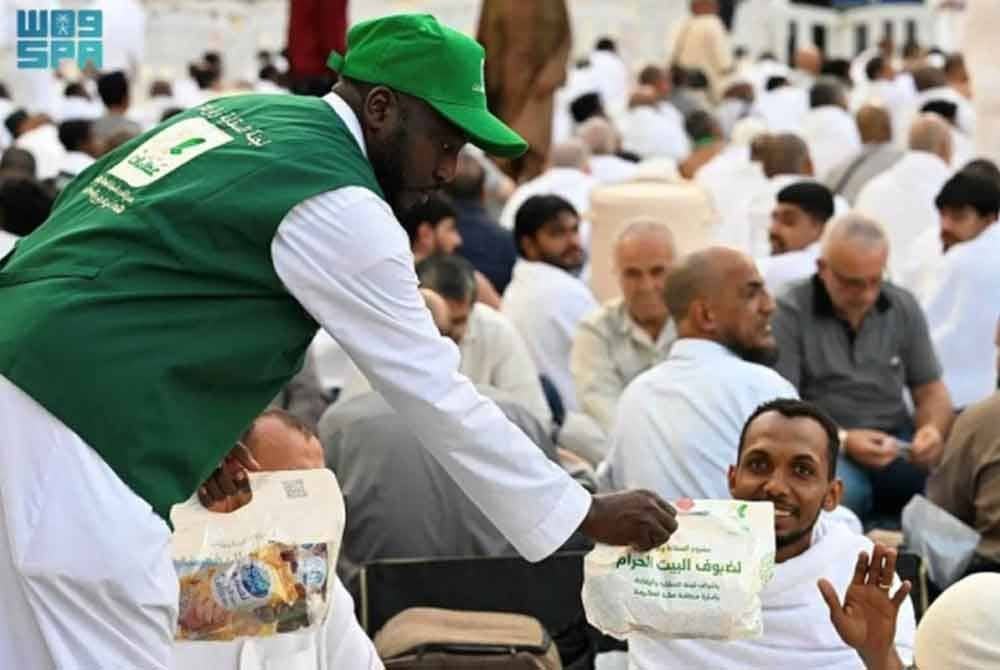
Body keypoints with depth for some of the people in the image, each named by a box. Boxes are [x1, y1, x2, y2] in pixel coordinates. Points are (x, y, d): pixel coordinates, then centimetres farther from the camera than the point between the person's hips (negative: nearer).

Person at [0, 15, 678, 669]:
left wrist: (197, 427, 22)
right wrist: (588, 514, 1)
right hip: (75, 427, -10)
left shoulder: (242, 116, 17)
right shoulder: (339, 206, -9)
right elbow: (437, 394, -6)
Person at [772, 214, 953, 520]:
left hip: (896, 446, 4)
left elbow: (931, 392, 15)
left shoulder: (904, 307, 10)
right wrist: (843, 441, -24)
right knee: (842, 491, -39)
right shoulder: (790, 313, -5)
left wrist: (933, 429, -9)